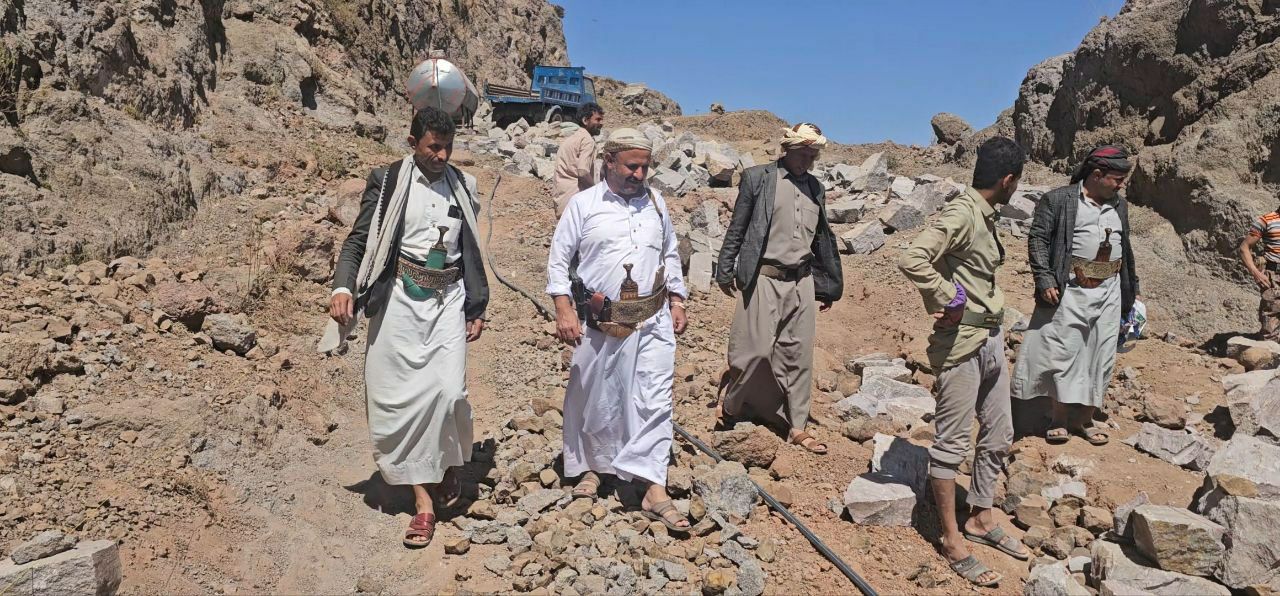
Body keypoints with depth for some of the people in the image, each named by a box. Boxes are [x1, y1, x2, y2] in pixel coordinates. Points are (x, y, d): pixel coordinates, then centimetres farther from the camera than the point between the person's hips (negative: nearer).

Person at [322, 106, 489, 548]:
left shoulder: (462, 185, 10)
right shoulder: (387, 182, 1)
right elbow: (359, 240, 0)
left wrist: (477, 307, 12)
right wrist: (343, 288, -17)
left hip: (448, 300, 2)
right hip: (400, 300, -1)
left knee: (447, 390, -13)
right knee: (400, 396, -1)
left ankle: (448, 466, 18)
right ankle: (423, 499, 9)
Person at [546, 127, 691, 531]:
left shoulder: (655, 202, 10)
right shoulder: (583, 204, -1)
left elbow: (670, 255, 19)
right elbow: (558, 259, -1)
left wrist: (677, 301, 13)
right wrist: (564, 310, -10)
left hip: (653, 321, 2)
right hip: (600, 323, -2)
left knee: (654, 401, -3)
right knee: (594, 400, 11)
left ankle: (654, 489, 1)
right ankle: (592, 468, 33)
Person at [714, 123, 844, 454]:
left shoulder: (815, 188, 13)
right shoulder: (757, 178, -1)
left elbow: (823, 238, 18)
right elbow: (737, 228, 0)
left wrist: (828, 286, 17)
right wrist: (726, 272, -3)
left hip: (802, 281, 5)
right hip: (764, 278, -5)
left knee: (798, 355, 6)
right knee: (756, 349, -4)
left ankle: (796, 427, 15)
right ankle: (728, 403, 22)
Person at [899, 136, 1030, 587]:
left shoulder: (986, 215, 11)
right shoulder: (961, 214, -17)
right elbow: (911, 260, -31)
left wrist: (998, 330, 7)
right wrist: (947, 299, -19)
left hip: (991, 339, 10)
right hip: (961, 343, -10)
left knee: (999, 435, 18)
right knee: (953, 441, 1)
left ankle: (981, 519, 34)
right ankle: (952, 539, 13)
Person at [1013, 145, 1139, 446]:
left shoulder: (1119, 205, 16)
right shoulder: (1058, 200, -4)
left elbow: (1126, 248, 23)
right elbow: (1038, 238, -8)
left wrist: (1132, 288, 22)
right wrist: (1044, 279, -16)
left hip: (1109, 291, 6)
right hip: (1070, 289, -6)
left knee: (1100, 355, 7)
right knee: (1063, 351, -4)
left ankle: (1084, 419, 19)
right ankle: (1060, 418, 7)